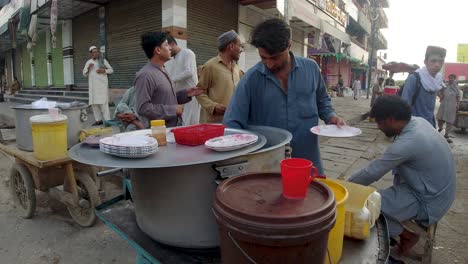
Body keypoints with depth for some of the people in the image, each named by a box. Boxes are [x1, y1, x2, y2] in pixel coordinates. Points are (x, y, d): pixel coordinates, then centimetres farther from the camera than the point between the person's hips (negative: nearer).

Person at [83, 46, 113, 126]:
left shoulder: (103, 60, 4)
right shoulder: (88, 62, 13)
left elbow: (111, 70, 7)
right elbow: (84, 74, 14)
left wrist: (104, 70, -12)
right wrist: (88, 68, -4)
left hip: (102, 85, -4)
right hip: (93, 86, 4)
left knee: (103, 103, -10)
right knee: (94, 103, 5)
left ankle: (107, 121, -9)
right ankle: (98, 120, 14)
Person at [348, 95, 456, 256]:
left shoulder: (407, 143, -30)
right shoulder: (418, 122, -4)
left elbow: (372, 173, -22)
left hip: (428, 203, -9)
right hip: (436, 191, 9)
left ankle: (407, 234, 11)